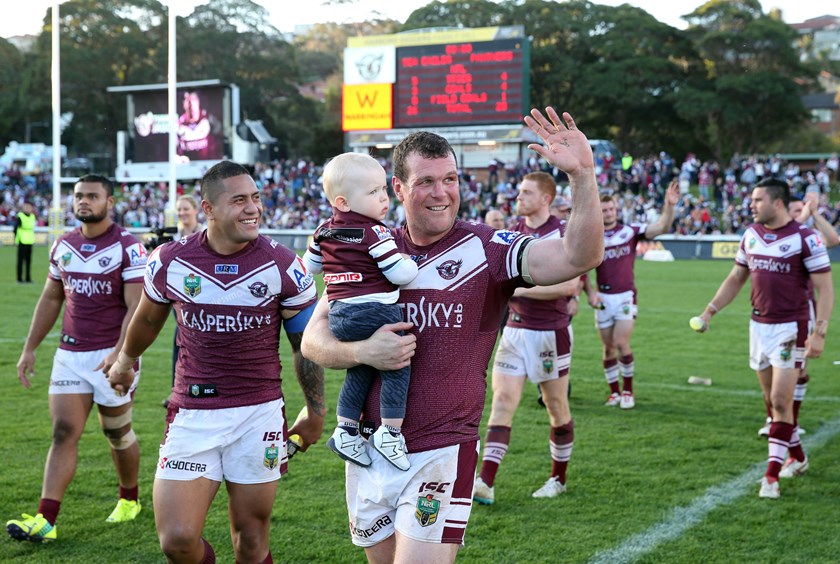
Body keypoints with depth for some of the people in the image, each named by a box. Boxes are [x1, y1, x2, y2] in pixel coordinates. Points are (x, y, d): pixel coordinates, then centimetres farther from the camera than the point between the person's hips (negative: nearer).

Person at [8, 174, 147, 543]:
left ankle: (129, 499, 33)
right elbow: (51, 299, 17)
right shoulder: (63, 246, 9)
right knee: (64, 432, -4)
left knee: (117, 433, 10)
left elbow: (136, 308, -15)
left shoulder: (128, 247, -10)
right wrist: (30, 348, 13)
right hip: (70, 353, 5)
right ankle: (46, 520, -8)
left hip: (112, 355, -4)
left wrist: (120, 353, -27)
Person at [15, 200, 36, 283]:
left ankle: (28, 278, 14)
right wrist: (16, 239, -13)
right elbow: (15, 228, -9)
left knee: (28, 261, 9)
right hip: (22, 242, -6)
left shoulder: (32, 216, 12)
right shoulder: (20, 216, -9)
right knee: (20, 261, -2)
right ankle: (19, 279, 2)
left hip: (30, 242, 6)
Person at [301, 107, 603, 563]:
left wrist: (582, 175, -35)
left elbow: (579, 256, -22)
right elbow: (313, 339, 4)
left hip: (442, 454, -4)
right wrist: (361, 351, -16)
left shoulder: (486, 249, -7)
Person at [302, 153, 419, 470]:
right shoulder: (375, 233, -12)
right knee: (396, 369, 4)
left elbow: (308, 266, 20)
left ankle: (345, 431, 20)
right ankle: (390, 432, 1)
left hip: (339, 313, 8)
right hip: (375, 312, -8)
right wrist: (413, 263, 5)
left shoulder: (324, 231, 10)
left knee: (359, 373, 20)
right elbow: (399, 274, -14)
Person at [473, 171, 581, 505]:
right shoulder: (514, 232, 9)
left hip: (550, 332, -5)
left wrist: (520, 289, -19)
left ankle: (558, 479, 24)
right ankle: (485, 484, -11)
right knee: (502, 400, -5)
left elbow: (569, 285, -22)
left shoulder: (563, 234, -11)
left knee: (557, 408, 7)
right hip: (515, 330, 5)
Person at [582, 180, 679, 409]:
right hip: (603, 298, 2)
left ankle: (628, 390, 3)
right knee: (608, 348, 6)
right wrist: (590, 293, -5)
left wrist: (669, 206, -25)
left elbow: (661, 227, -11)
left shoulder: (630, 231, -1)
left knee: (621, 342, -13)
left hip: (626, 296, -2)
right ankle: (614, 392, 19)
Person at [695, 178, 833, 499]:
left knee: (781, 401, -9)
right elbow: (735, 279, 17)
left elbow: (824, 288, -12)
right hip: (759, 326, 6)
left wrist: (820, 333, -19)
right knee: (773, 399, 13)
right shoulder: (750, 235, 6)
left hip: (790, 328, -6)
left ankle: (772, 475, -5)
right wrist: (710, 310, 9)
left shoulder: (805, 238, -13)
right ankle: (798, 457, 33)